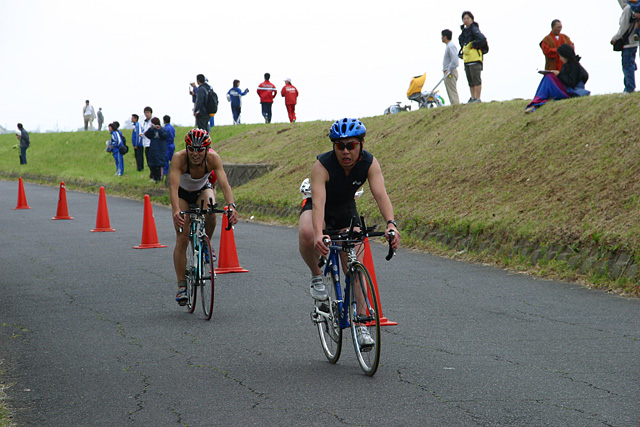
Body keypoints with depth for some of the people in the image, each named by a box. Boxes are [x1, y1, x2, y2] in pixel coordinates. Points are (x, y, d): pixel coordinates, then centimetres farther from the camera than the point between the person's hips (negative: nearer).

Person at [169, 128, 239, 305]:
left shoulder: (213, 158, -31)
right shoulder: (179, 158, -35)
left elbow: (224, 184, -38)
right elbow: (173, 186, -45)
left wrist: (231, 206, -55)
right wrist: (176, 210, -61)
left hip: (203, 190, 1)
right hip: (182, 194, -1)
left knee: (210, 212, -34)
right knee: (182, 240, -11)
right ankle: (181, 286, -3)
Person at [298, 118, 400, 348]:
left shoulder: (369, 163, -23)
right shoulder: (322, 165, -32)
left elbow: (381, 194, -34)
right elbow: (318, 202, -43)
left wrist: (391, 223, -53)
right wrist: (318, 234, -60)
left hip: (346, 210, 3)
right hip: (318, 209, -3)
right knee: (306, 233, -38)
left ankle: (361, 325, 3)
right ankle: (316, 276, -10)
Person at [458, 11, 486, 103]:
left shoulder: (474, 29, -9)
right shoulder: (465, 31, 18)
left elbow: (482, 39, -22)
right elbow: (462, 42, 35)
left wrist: (473, 45, -12)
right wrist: (462, 50, 19)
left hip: (475, 58, -9)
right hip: (467, 58, 9)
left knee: (476, 79, -9)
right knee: (470, 80, 11)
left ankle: (478, 99, -9)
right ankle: (472, 98, 16)